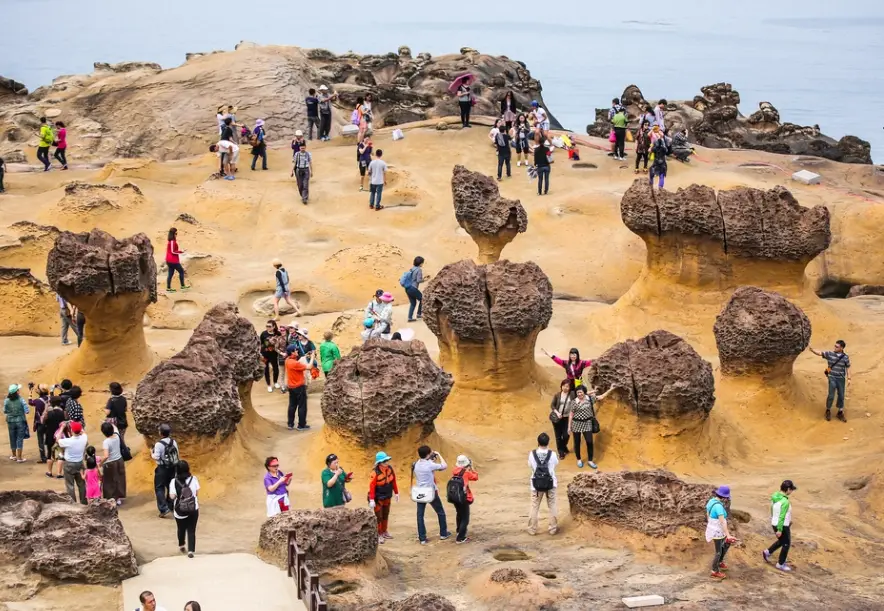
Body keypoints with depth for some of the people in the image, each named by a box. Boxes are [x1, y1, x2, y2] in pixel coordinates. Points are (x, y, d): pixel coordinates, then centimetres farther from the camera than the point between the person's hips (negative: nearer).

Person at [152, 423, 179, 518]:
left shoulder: (159, 444, -18)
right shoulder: (174, 442, 0)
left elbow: (156, 457, -17)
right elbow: (177, 454, 4)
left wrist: (152, 453, 2)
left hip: (162, 468, -6)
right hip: (173, 467, 6)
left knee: (159, 488, 1)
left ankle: (164, 510, -8)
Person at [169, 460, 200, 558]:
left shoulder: (174, 481, -14)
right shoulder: (194, 479, -9)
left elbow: (172, 496, -15)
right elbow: (197, 493, -2)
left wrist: (179, 495, 5)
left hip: (179, 510, 0)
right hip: (193, 509, 0)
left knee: (181, 529, 23)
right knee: (191, 530, 6)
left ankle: (181, 546, 45)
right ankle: (190, 550, -6)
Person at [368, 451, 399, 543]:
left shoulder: (390, 469, -8)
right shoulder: (375, 473, -27)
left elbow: (393, 481, 4)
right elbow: (372, 486, -26)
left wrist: (396, 493, 11)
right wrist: (371, 500, -27)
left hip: (387, 497, 6)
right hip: (378, 498, -6)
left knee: (386, 515, 18)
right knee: (379, 517, 0)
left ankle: (384, 532, 33)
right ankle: (379, 535, 11)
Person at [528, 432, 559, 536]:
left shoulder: (532, 454, -15)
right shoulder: (552, 454, -15)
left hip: (537, 484, 0)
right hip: (550, 483, 0)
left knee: (534, 507, 11)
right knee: (552, 506, 15)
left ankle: (532, 529, 16)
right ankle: (553, 528, 19)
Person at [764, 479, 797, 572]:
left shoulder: (774, 497, -1)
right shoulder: (785, 502, -28)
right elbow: (782, 516, -27)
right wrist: (779, 530, -22)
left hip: (775, 523, 8)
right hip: (783, 526, -8)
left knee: (781, 541, 29)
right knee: (786, 544, 9)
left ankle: (767, 552, 32)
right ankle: (781, 564, 20)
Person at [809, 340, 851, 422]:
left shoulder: (845, 357, -4)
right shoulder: (829, 353, -6)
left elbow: (848, 368, 3)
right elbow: (819, 353, -12)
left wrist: (848, 378, -2)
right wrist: (812, 350, -30)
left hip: (841, 378, 1)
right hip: (832, 378, -1)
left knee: (841, 396, 8)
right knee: (831, 395, -3)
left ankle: (840, 413, 23)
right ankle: (828, 411, 19)